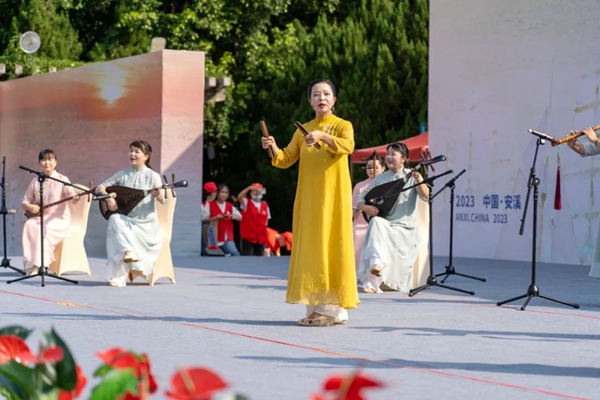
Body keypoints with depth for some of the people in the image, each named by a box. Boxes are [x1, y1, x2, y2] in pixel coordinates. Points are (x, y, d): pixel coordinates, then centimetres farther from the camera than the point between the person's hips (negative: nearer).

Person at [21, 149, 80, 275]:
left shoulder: (62, 179, 0)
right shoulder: (35, 181, 10)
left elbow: (70, 194, -16)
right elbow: (24, 202, 13)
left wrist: (75, 198, -40)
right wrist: (29, 207, -10)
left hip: (59, 219, -3)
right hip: (39, 217, 3)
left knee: (45, 228, -36)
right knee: (29, 226, -30)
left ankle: (37, 265, -35)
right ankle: (29, 265, -32)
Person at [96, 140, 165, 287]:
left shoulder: (153, 176, -1)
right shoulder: (122, 174, 7)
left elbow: (162, 200, -10)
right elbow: (100, 188, 8)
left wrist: (158, 195, -34)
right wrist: (109, 198, -13)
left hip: (146, 223, -3)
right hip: (126, 220, 3)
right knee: (115, 220, -31)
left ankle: (119, 277, -23)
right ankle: (129, 252, -35)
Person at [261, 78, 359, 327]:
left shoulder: (343, 126, 1)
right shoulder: (303, 130, 13)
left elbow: (348, 146, -21)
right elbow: (286, 160, 7)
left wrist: (323, 136, -36)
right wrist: (274, 149, -14)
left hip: (333, 197, -4)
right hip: (309, 198, 4)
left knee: (331, 245, -7)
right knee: (310, 246, 1)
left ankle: (334, 308, -6)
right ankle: (316, 308, 5)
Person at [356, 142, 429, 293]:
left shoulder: (411, 176, 2)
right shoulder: (380, 179, 10)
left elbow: (426, 197, -13)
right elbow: (360, 201, 11)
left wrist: (419, 181, -31)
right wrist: (366, 207, -12)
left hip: (405, 228, -2)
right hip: (385, 223, 2)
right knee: (376, 223, -31)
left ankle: (374, 282, -29)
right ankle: (377, 263, -46)